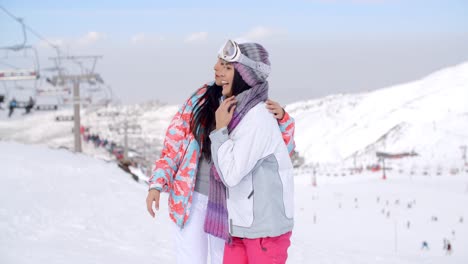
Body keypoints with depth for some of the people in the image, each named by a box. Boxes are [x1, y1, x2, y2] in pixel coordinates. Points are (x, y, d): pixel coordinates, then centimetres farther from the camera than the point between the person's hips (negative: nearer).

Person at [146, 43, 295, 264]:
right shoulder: (202, 97, -2)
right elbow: (175, 139, 1)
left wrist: (282, 119, -27)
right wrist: (157, 184, -4)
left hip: (226, 204, -1)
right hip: (189, 198, 1)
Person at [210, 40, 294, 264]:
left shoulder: (258, 119, -18)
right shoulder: (239, 113, 8)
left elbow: (231, 174, -20)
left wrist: (220, 129, -13)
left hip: (266, 228, -8)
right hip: (241, 227, 8)